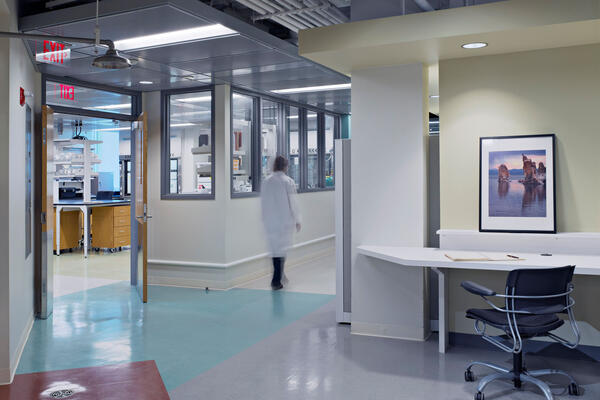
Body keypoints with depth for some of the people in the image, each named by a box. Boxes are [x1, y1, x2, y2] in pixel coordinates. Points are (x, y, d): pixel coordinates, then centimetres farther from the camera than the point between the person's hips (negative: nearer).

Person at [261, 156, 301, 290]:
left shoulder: (265, 182, 5)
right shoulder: (288, 181, -8)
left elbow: (263, 203, 7)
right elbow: (293, 202, -7)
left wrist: (266, 219, 14)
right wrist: (297, 220, 1)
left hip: (270, 222, 4)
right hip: (285, 220, -4)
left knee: (274, 248, 13)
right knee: (283, 248, 3)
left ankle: (279, 276, 21)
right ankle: (277, 280, -1)